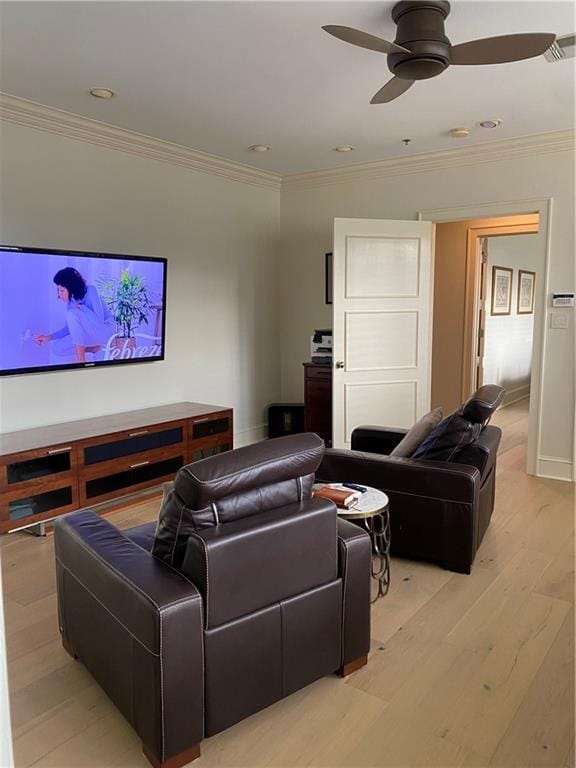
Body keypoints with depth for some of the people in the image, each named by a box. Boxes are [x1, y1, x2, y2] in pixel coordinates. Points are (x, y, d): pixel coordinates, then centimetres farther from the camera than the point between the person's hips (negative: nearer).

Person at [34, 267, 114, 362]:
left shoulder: (90, 291, -18)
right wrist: (49, 337, -5)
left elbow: (100, 319, -24)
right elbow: (70, 328, 5)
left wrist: (81, 308, -20)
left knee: (73, 313, -30)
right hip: (90, 334, 7)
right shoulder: (71, 300, 0)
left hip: (105, 330, -7)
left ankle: (81, 360, -28)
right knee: (58, 348, -8)